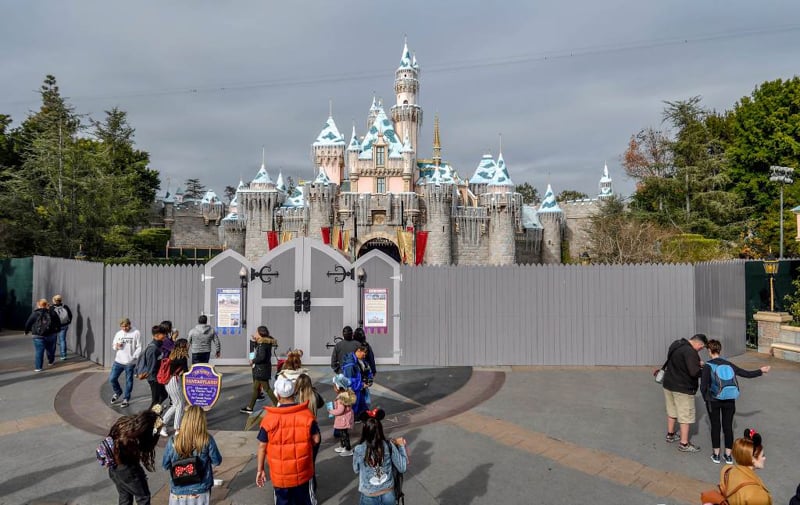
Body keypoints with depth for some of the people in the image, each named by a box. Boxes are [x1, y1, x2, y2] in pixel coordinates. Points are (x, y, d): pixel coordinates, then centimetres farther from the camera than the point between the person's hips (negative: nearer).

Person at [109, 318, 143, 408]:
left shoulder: (136, 333, -7)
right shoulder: (118, 334, 7)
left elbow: (139, 347, -6)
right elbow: (113, 346, 16)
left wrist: (134, 357, -16)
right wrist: (116, 346, -8)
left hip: (130, 362, -4)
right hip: (118, 361, 4)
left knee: (129, 381, 5)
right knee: (112, 378, 6)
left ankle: (126, 399, 21)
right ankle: (118, 392, 33)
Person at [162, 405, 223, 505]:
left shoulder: (173, 441, -15)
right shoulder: (207, 440, -17)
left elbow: (165, 465, -1)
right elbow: (217, 461, -4)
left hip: (179, 491, 1)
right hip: (200, 491, -1)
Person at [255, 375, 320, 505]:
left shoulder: (269, 418, -15)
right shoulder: (306, 414, -13)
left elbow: (262, 446, -8)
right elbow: (316, 440, -7)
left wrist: (260, 470, 3)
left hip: (279, 474, 0)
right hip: (302, 472, 1)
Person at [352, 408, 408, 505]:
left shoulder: (358, 450, -17)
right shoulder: (389, 446, -13)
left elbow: (356, 470, 2)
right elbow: (402, 468, -5)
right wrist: (401, 446, 5)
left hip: (369, 497, -2)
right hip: (389, 494, 2)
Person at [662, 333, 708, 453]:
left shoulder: (676, 344, 4)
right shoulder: (690, 352, -25)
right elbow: (694, 372, -29)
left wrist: (697, 363, 6)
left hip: (669, 384, 9)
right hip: (683, 389, -9)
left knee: (672, 411, 23)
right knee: (686, 416, 2)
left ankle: (670, 435, 37)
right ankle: (684, 444, 8)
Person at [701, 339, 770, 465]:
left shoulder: (707, 366, -11)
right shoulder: (728, 364, 1)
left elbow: (703, 387, -12)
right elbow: (746, 374, 6)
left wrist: (706, 398, 7)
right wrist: (761, 371, 24)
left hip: (713, 401, -3)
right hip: (729, 401, 3)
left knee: (715, 426, 10)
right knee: (728, 426, 12)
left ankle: (716, 454, 19)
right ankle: (728, 455, 20)